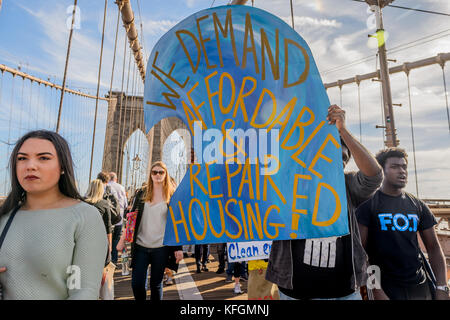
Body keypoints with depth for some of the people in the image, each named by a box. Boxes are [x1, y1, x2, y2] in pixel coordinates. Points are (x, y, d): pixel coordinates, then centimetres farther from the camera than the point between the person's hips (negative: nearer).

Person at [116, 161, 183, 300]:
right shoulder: (142, 194, 6)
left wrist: (178, 248, -4)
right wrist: (123, 240, 4)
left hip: (161, 247, -2)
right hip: (141, 246, 2)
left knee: (156, 284, 9)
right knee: (136, 283, 4)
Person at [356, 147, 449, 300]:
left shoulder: (418, 205, 6)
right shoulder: (368, 203, -11)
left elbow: (434, 247, 8)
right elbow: (359, 250, -15)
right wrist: (376, 290, -19)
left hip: (420, 286, 5)